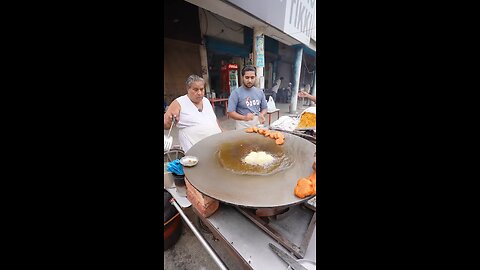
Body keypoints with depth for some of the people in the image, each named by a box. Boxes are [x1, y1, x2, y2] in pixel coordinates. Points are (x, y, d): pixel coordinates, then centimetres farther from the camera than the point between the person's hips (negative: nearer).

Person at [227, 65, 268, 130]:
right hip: (243, 126, -3)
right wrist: (244, 117, -25)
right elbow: (230, 112, -10)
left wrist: (261, 115, -7)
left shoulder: (260, 92, 8)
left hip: (257, 124, 4)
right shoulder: (236, 93, -6)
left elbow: (264, 108, 15)